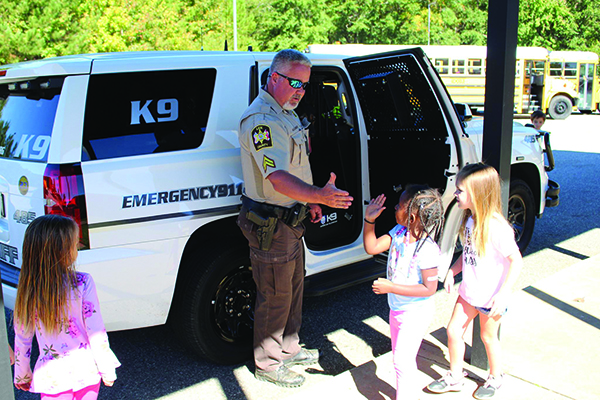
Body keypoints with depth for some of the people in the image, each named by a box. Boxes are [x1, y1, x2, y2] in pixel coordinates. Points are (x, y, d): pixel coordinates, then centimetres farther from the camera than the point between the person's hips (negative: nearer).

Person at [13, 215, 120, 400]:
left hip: (51, 377, 1)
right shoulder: (83, 283, -17)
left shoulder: (28, 289, -10)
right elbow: (96, 331, -14)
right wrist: (107, 369, -3)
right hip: (86, 371, -1)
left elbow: (22, 338, 0)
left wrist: (22, 375, 14)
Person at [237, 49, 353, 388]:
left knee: (293, 287, 22)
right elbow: (277, 178, -37)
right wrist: (318, 194, -50)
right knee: (275, 296, 4)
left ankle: (288, 348, 40)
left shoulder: (286, 113, 11)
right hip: (270, 225, -10)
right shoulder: (261, 119, -24)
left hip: (290, 219, 10)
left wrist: (309, 201, 24)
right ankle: (268, 364, 22)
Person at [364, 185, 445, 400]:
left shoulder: (427, 249, -28)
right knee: (400, 356, 22)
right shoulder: (399, 232, -7)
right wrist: (369, 220, -13)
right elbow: (372, 247, -3)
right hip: (397, 308, 8)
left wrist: (391, 287, -26)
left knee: (402, 360, 0)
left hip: (415, 312, -8)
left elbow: (429, 288, -25)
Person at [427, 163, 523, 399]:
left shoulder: (496, 226, -27)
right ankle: (454, 378, 31)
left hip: (490, 296, -7)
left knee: (488, 336, 13)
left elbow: (516, 261, -22)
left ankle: (495, 377, 40)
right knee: (453, 330, 11)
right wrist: (452, 271, 1)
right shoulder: (470, 219, -2)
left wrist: (503, 294, -24)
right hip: (469, 290, 7)